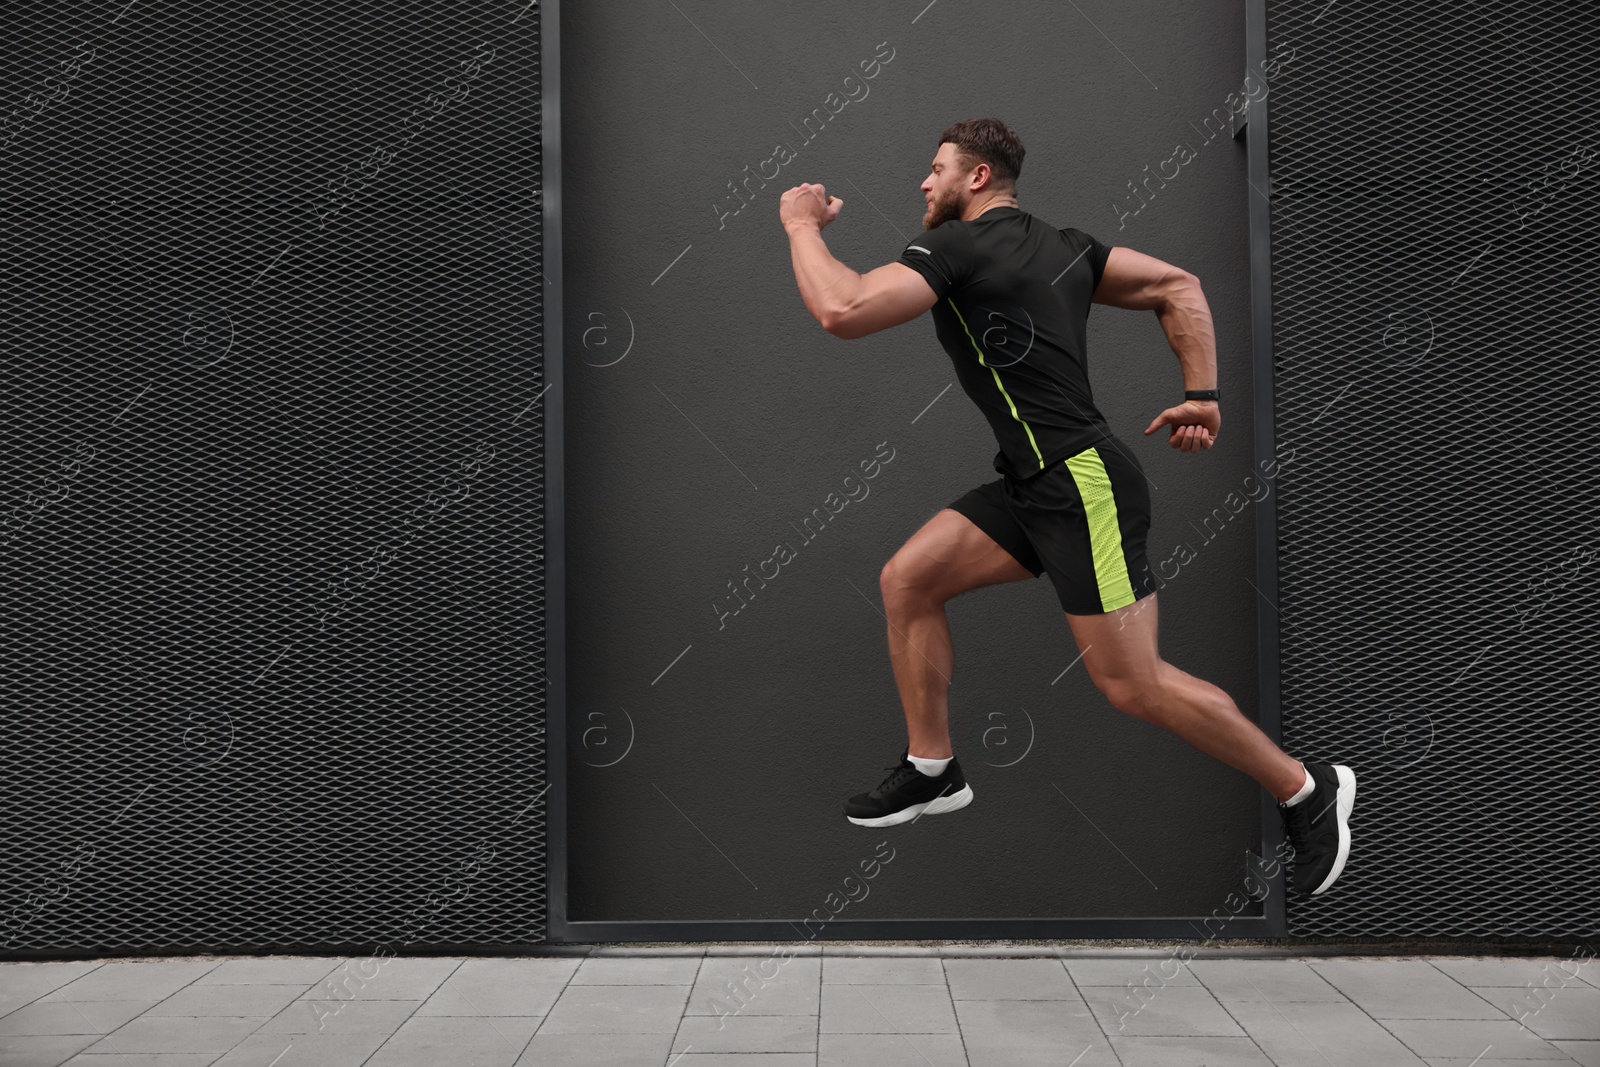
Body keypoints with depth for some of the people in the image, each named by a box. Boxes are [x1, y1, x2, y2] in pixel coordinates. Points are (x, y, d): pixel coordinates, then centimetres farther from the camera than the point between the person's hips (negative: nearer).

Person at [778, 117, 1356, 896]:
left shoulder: (955, 246, -11)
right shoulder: (1060, 244, 14)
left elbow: (841, 312, -20)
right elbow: (1178, 286, 14)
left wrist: (803, 225, -3)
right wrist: (1202, 395, 10)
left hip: (1084, 483, -10)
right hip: (1036, 483, 10)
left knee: (1131, 684, -6)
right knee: (906, 579, 7)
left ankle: (1306, 790, 8)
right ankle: (932, 770, 16)